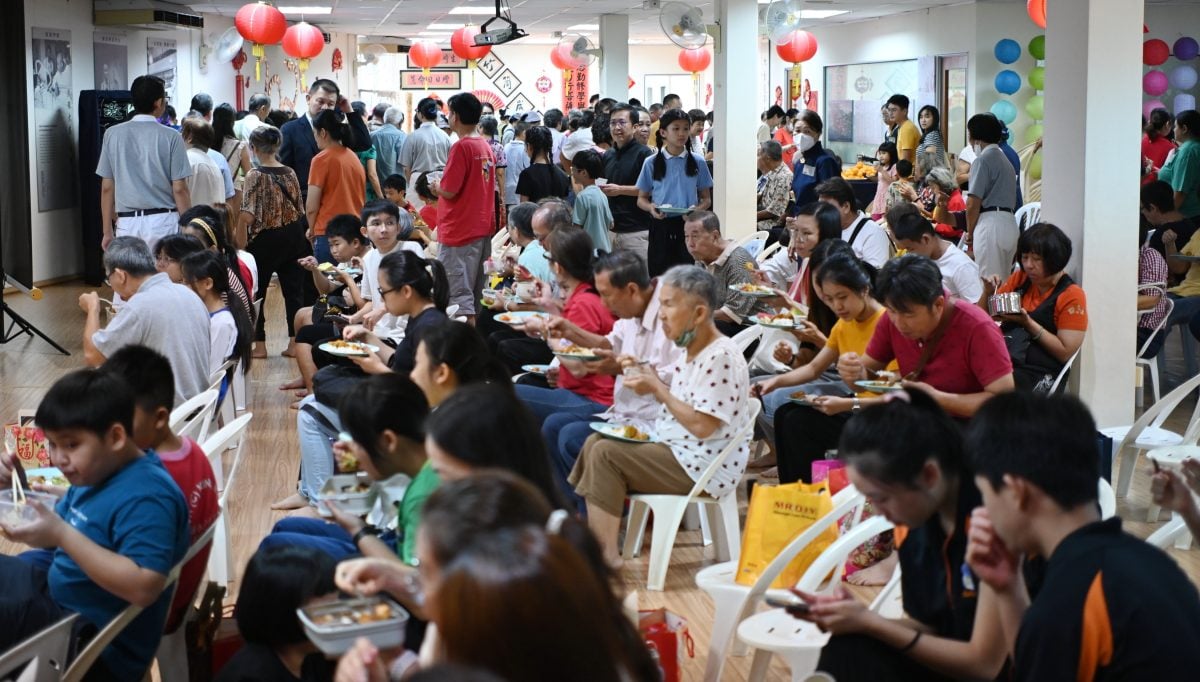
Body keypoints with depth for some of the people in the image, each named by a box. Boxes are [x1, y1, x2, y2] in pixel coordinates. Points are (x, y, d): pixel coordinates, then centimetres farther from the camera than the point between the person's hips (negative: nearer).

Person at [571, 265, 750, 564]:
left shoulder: (720, 356, -21)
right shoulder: (693, 351, 10)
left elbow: (702, 426, -26)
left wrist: (657, 388, -18)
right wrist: (645, 374, 5)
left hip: (704, 466, -11)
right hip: (676, 449, 11)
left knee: (605, 453, -16)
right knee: (595, 442, 8)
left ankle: (605, 554, -10)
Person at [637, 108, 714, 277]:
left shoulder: (697, 162, 3)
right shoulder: (651, 163, 1)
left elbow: (706, 198, 9)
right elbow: (641, 198, 8)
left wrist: (698, 209, -13)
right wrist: (651, 207, -14)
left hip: (688, 226, 0)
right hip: (661, 226, 0)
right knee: (659, 275, 3)